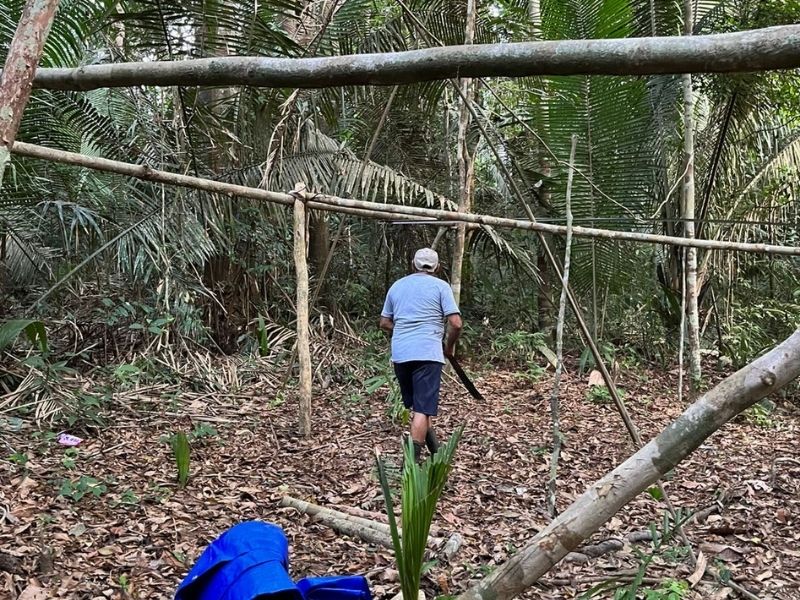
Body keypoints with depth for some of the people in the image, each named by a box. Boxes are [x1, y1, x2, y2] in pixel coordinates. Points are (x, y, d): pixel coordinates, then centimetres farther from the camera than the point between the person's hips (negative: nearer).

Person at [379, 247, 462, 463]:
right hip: (428, 354, -5)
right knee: (423, 409, -5)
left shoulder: (397, 286, 16)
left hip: (400, 354, 5)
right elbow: (456, 324, -6)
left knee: (417, 405, 18)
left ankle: (436, 451, 27)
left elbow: (384, 323, 19)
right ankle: (413, 459, -11)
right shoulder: (440, 286, 2)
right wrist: (449, 347, 10)